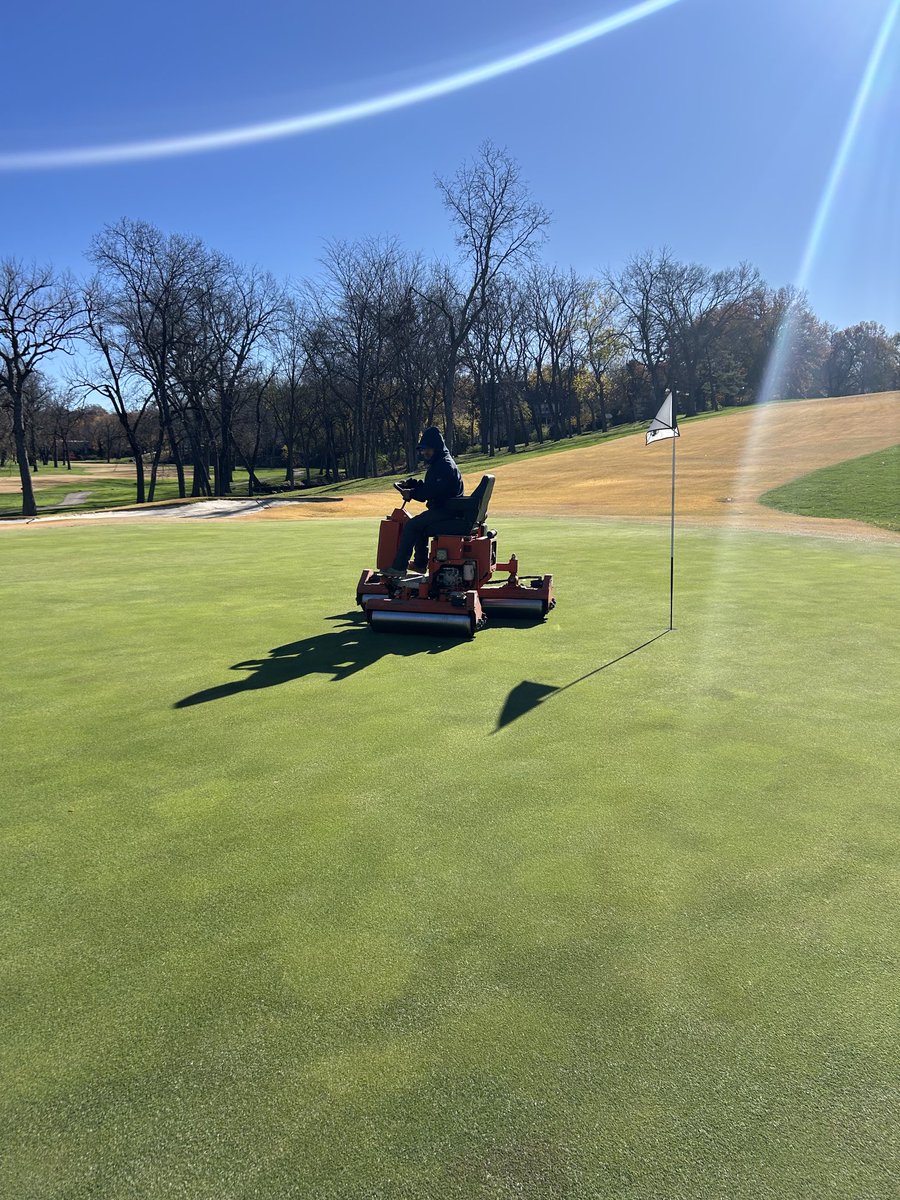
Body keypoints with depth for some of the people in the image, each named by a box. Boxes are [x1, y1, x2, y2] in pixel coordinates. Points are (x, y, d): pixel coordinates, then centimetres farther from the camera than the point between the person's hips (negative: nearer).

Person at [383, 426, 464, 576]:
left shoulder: (444, 465, -17)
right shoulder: (438, 463, 17)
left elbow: (433, 491, -25)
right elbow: (428, 485, 22)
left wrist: (412, 494, -16)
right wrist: (410, 484, 8)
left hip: (445, 510, -11)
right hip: (442, 508, 11)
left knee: (411, 526, -15)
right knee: (419, 524, 26)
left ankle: (399, 567, -13)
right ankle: (420, 564, 30)